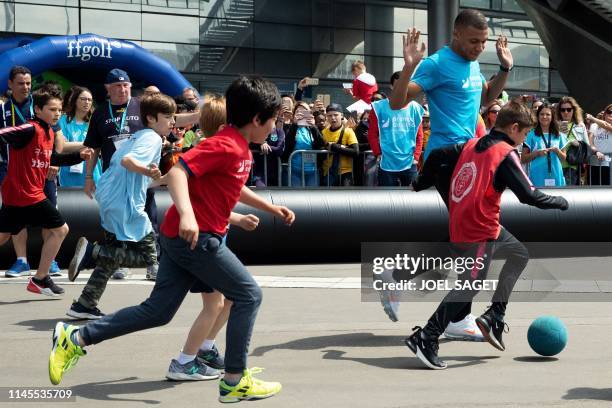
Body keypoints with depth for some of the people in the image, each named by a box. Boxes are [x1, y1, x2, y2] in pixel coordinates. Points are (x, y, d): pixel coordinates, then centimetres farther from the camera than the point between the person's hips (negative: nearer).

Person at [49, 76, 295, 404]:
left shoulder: (240, 148, 13)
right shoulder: (225, 146, -17)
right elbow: (177, 171, -27)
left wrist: (271, 207, 29)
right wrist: (187, 214, -40)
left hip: (181, 237, 10)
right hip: (195, 238, -10)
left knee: (157, 311, 11)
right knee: (248, 295, -1)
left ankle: (75, 338, 14)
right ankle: (234, 382, 6)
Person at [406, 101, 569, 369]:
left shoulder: (472, 145, 11)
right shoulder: (506, 155, -11)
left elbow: (437, 156, 11)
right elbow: (529, 196, -16)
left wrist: (421, 185, 23)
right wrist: (561, 202, -1)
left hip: (460, 225, 9)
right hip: (479, 232, -9)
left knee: (520, 254, 21)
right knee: (470, 285, -8)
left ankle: (494, 317, 18)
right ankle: (425, 338, -9)